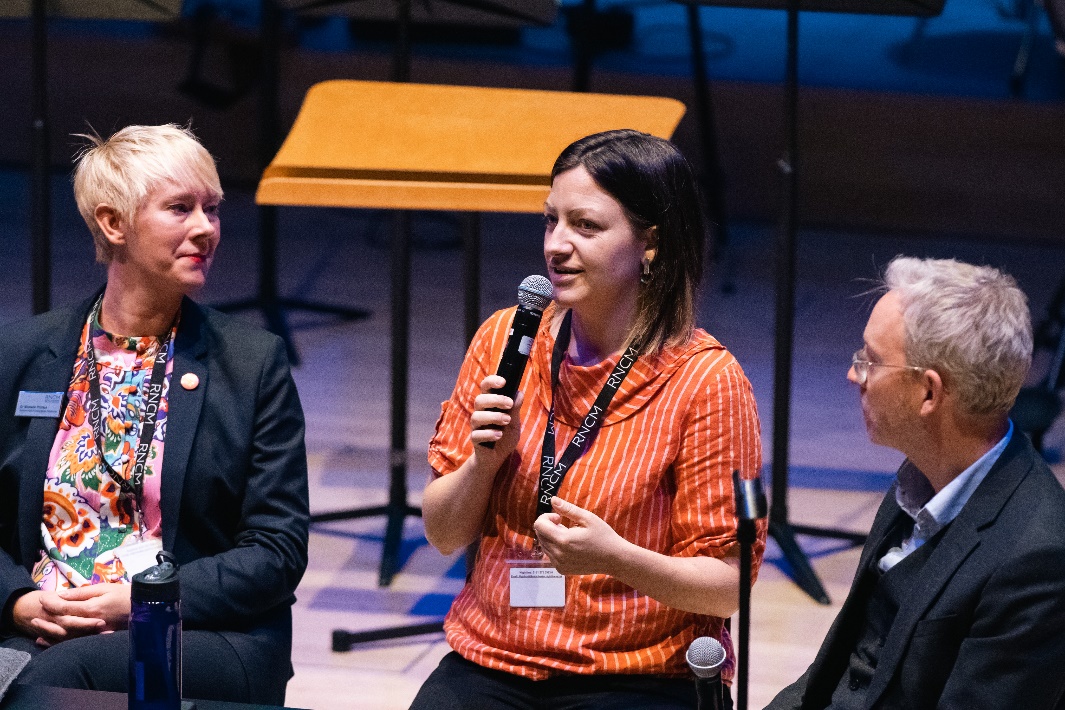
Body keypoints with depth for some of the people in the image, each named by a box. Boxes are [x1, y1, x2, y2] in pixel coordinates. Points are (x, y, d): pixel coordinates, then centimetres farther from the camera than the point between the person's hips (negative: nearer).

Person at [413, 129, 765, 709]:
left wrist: (617, 558, -22)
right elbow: (443, 534, 11)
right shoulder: (505, 340, 6)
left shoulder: (706, 380, -7)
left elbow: (728, 587, -6)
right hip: (492, 661, 4)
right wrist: (484, 461, -9)